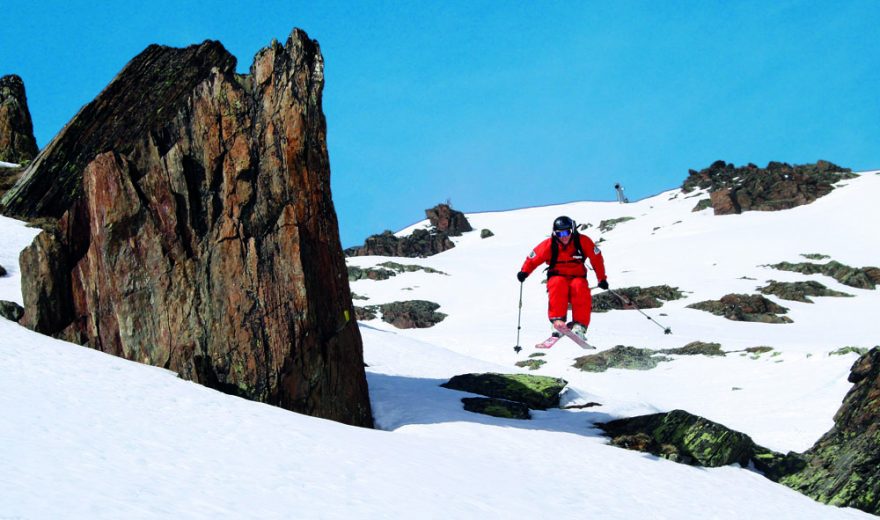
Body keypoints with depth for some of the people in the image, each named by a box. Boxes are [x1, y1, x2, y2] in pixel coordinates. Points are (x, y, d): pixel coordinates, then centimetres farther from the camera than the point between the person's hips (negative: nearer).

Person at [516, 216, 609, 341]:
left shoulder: (583, 241, -6)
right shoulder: (549, 245, -6)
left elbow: (596, 258, 3)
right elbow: (533, 259, 0)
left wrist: (602, 279, 4)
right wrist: (524, 272, -18)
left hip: (577, 277, 0)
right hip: (557, 277, 0)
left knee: (581, 288, -35)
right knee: (558, 285, -36)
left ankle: (580, 325, -34)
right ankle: (557, 320, -39)